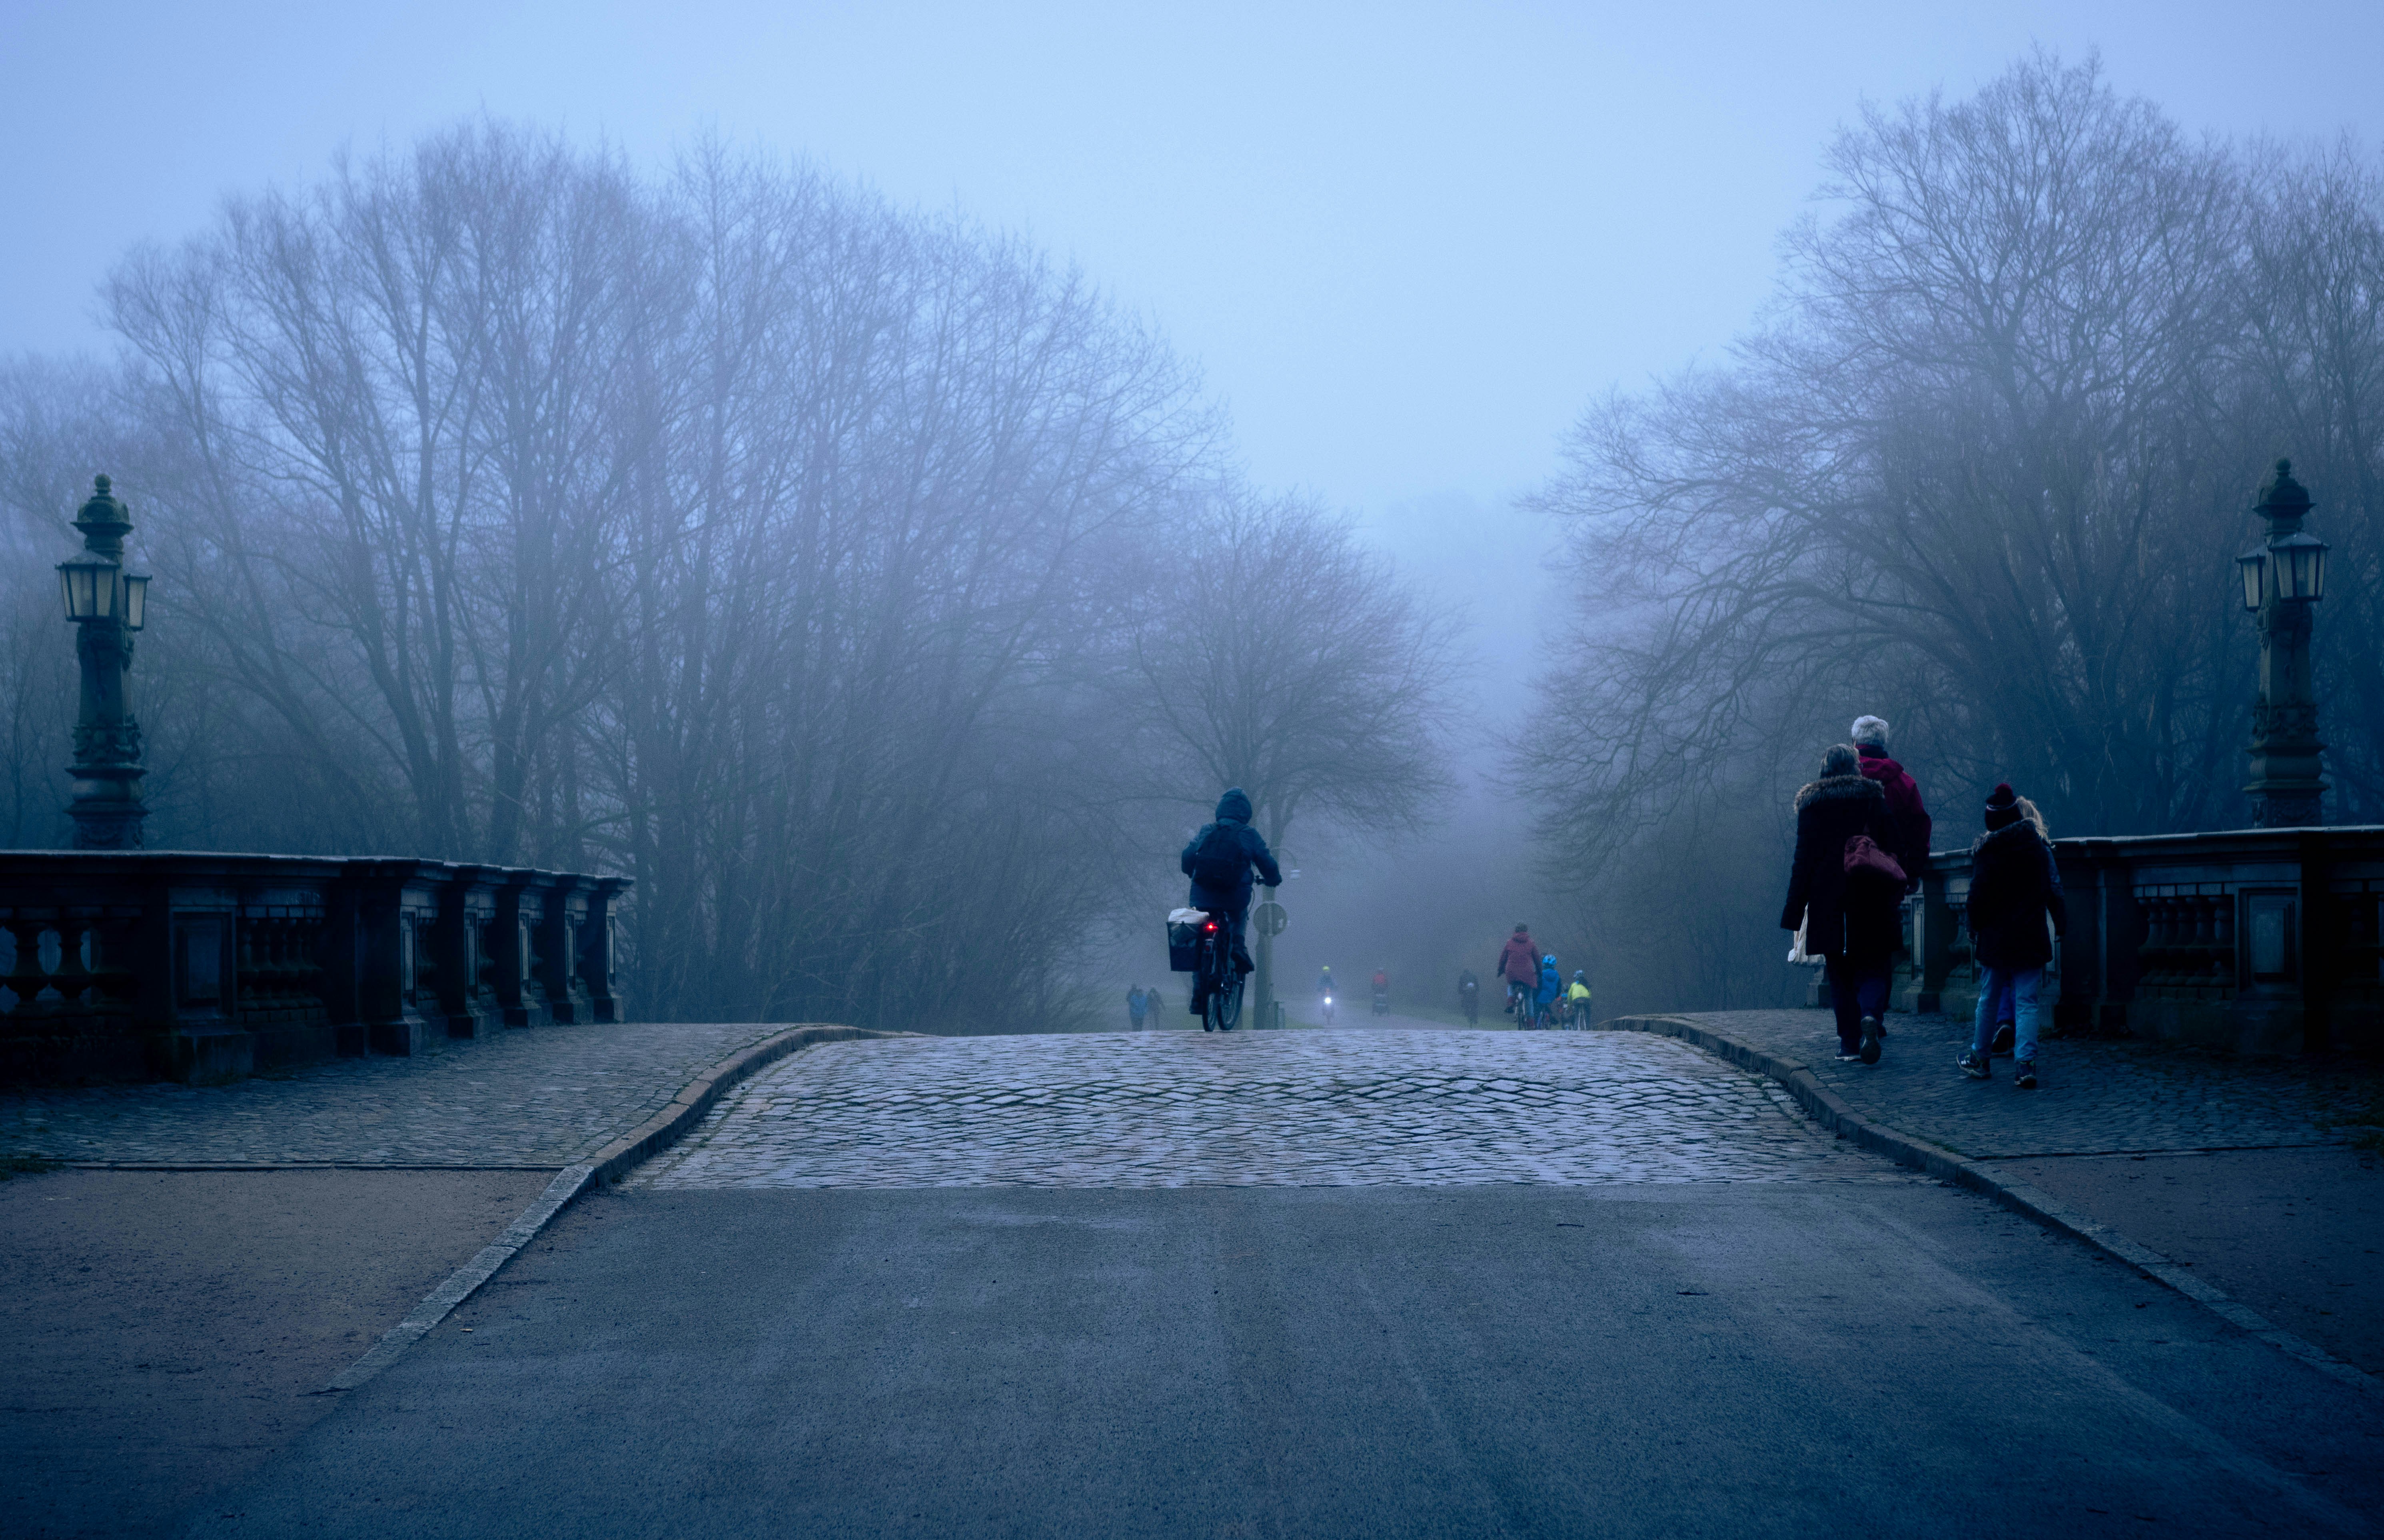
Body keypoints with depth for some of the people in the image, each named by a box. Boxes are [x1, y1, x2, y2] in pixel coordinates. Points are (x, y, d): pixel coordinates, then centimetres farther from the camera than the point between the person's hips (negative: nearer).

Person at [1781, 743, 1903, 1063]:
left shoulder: (1812, 803, 1)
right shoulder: (1875, 798, 3)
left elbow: (1804, 860, -1)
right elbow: (1892, 851, 1)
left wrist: (1795, 909, 1)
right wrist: (1894, 896, 10)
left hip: (1829, 902, 0)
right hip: (1870, 902, 0)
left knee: (1839, 973, 8)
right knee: (1871, 968, 6)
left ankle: (1849, 1042, 5)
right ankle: (1870, 1015, -23)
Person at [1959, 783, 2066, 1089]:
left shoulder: (1983, 851, -3)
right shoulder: (2039, 847, -3)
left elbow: (1977, 896, 0)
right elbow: (2054, 890, -3)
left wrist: (1975, 928, 11)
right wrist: (2061, 924, 4)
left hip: (1993, 938, 1)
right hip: (2030, 939, -1)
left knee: (1988, 1000, 14)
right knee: (2027, 1002, -2)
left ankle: (1979, 1058, 23)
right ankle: (2025, 1063, -13)